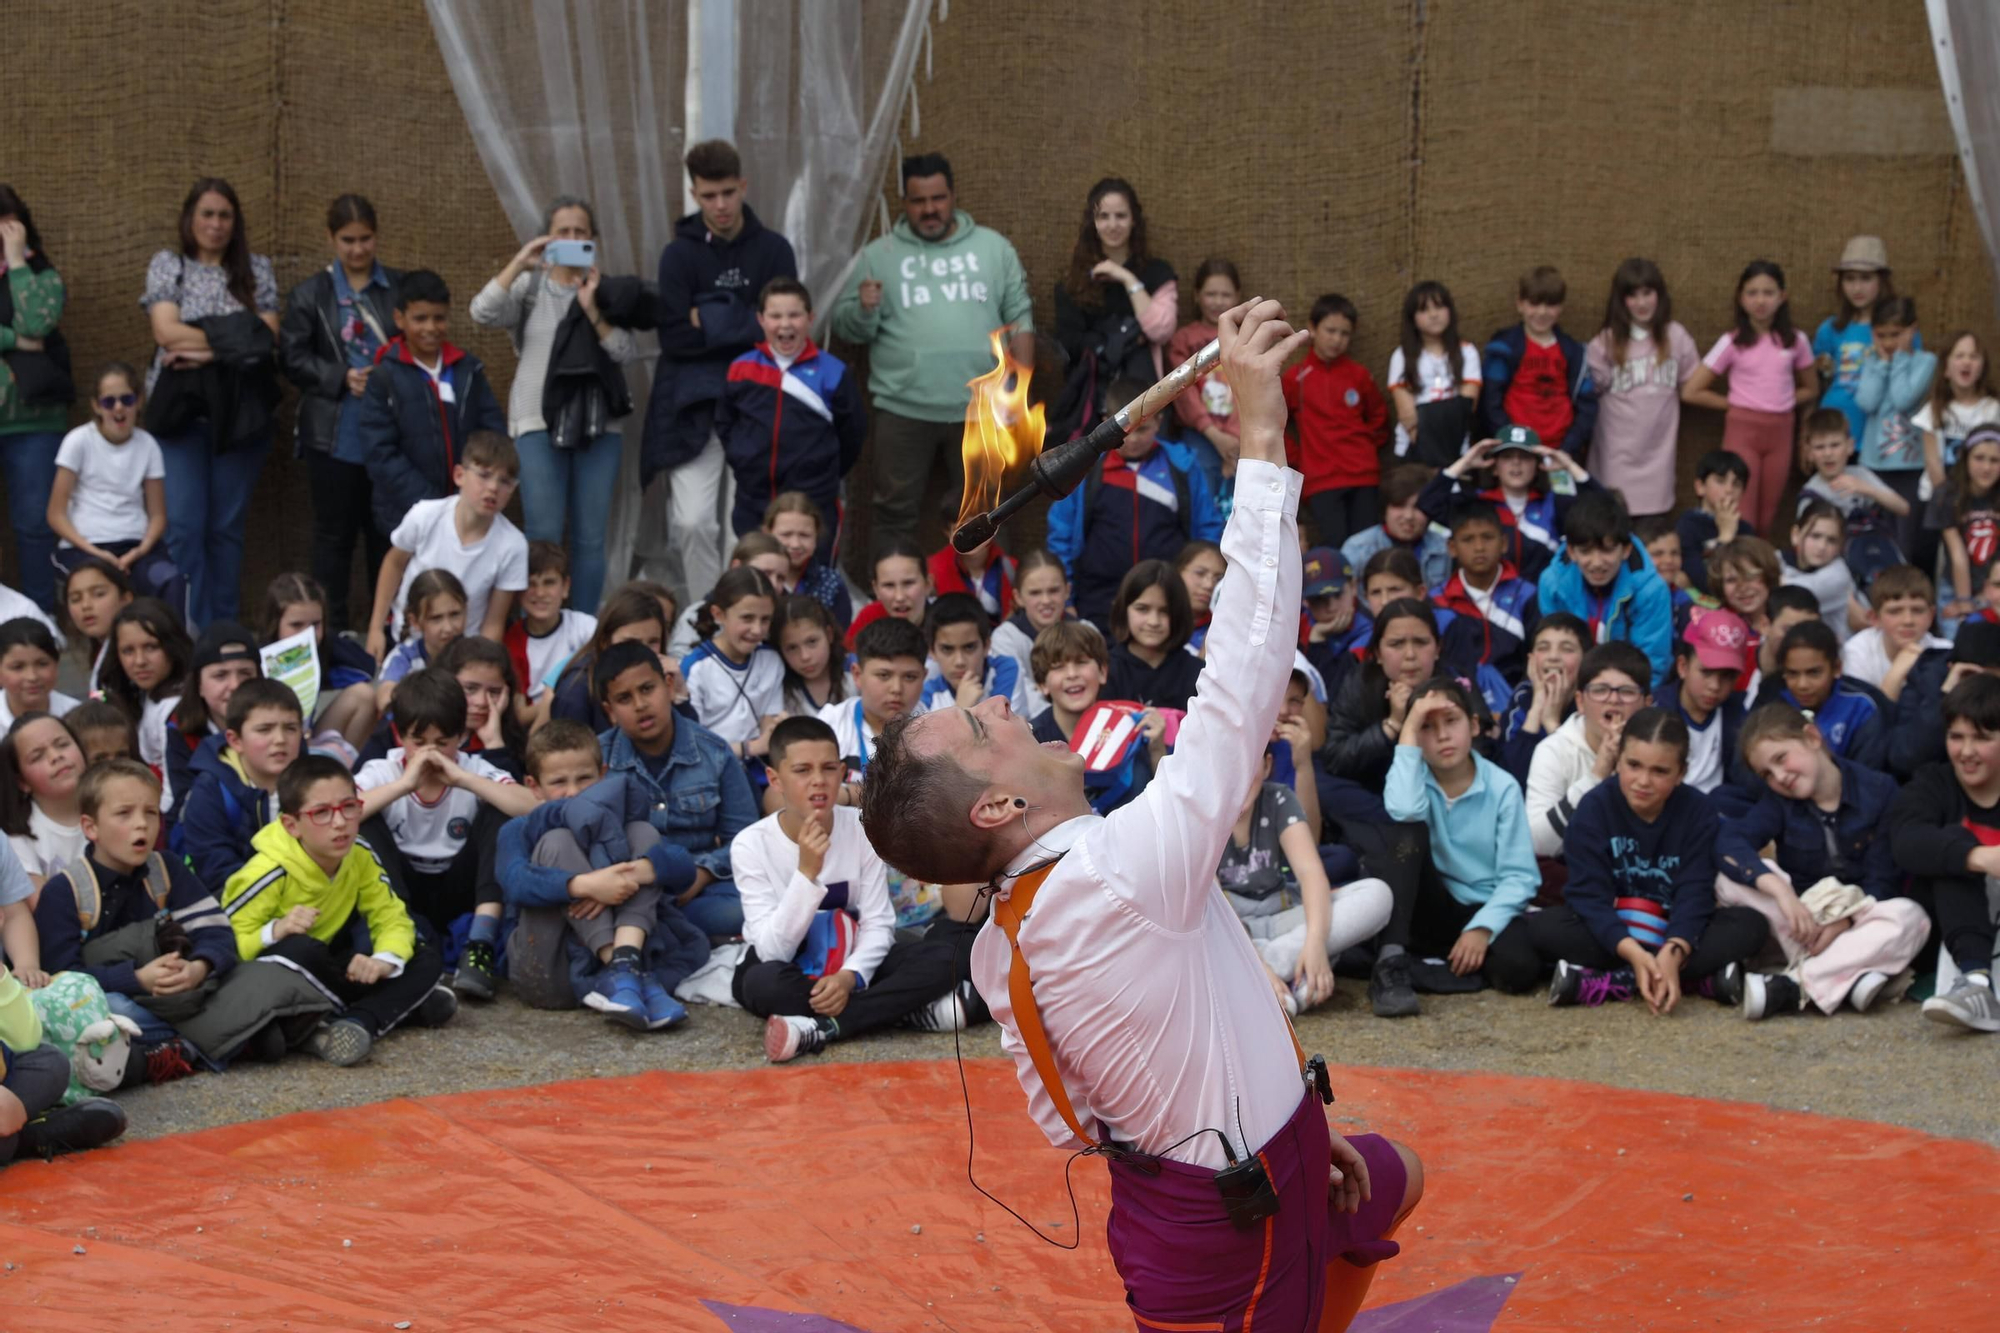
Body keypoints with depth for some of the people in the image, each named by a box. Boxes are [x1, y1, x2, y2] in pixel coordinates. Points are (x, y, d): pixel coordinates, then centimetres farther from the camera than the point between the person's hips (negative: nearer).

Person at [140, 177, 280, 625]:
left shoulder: (258, 270, 10)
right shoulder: (167, 264, 7)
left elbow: (268, 338, -1)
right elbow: (166, 331, -6)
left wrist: (207, 349, -12)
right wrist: (236, 340, -8)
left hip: (240, 413, 1)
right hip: (181, 407, -1)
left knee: (228, 526, 4)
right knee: (184, 525, -8)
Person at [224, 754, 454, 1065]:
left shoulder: (360, 857, -8)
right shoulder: (269, 873, -24)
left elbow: (391, 918, -6)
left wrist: (385, 960, -28)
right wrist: (275, 932, -41)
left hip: (322, 970, 6)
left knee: (426, 961, -9)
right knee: (301, 949, -39)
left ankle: (359, 1021, -29)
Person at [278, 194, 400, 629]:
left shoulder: (400, 287, 6)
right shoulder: (310, 294, 4)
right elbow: (292, 358, 0)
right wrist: (341, 379, -13)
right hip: (335, 436, -1)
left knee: (386, 530, 6)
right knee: (334, 532, 5)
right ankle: (333, 627, 12)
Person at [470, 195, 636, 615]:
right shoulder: (530, 287, 7)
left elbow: (626, 351, -2)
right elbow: (482, 312, -11)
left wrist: (592, 309, -13)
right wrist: (520, 264, -17)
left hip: (598, 424, 2)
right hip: (540, 423, -2)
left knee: (591, 540, 2)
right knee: (543, 537, -7)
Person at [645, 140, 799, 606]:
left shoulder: (773, 250, 5)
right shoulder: (680, 254, 1)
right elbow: (674, 337, -8)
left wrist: (711, 322, -10)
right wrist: (746, 326, -11)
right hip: (694, 407, -1)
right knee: (693, 522, -7)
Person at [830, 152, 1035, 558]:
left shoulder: (993, 248, 8)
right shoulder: (878, 255, 4)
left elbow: (1019, 319, 8)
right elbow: (846, 326, 4)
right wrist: (864, 311, -19)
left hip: (980, 409, 1)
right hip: (903, 410, -1)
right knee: (896, 512, 3)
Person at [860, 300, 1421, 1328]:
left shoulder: (997, 952, -4)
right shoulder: (1125, 872, -30)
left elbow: (1068, 1119, 5)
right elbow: (1244, 674, -31)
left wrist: (1285, 1132, 9)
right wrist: (1260, 436, -28)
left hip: (1159, 1171, 9)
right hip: (1229, 1250, -9)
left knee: (1395, 1179, 30)